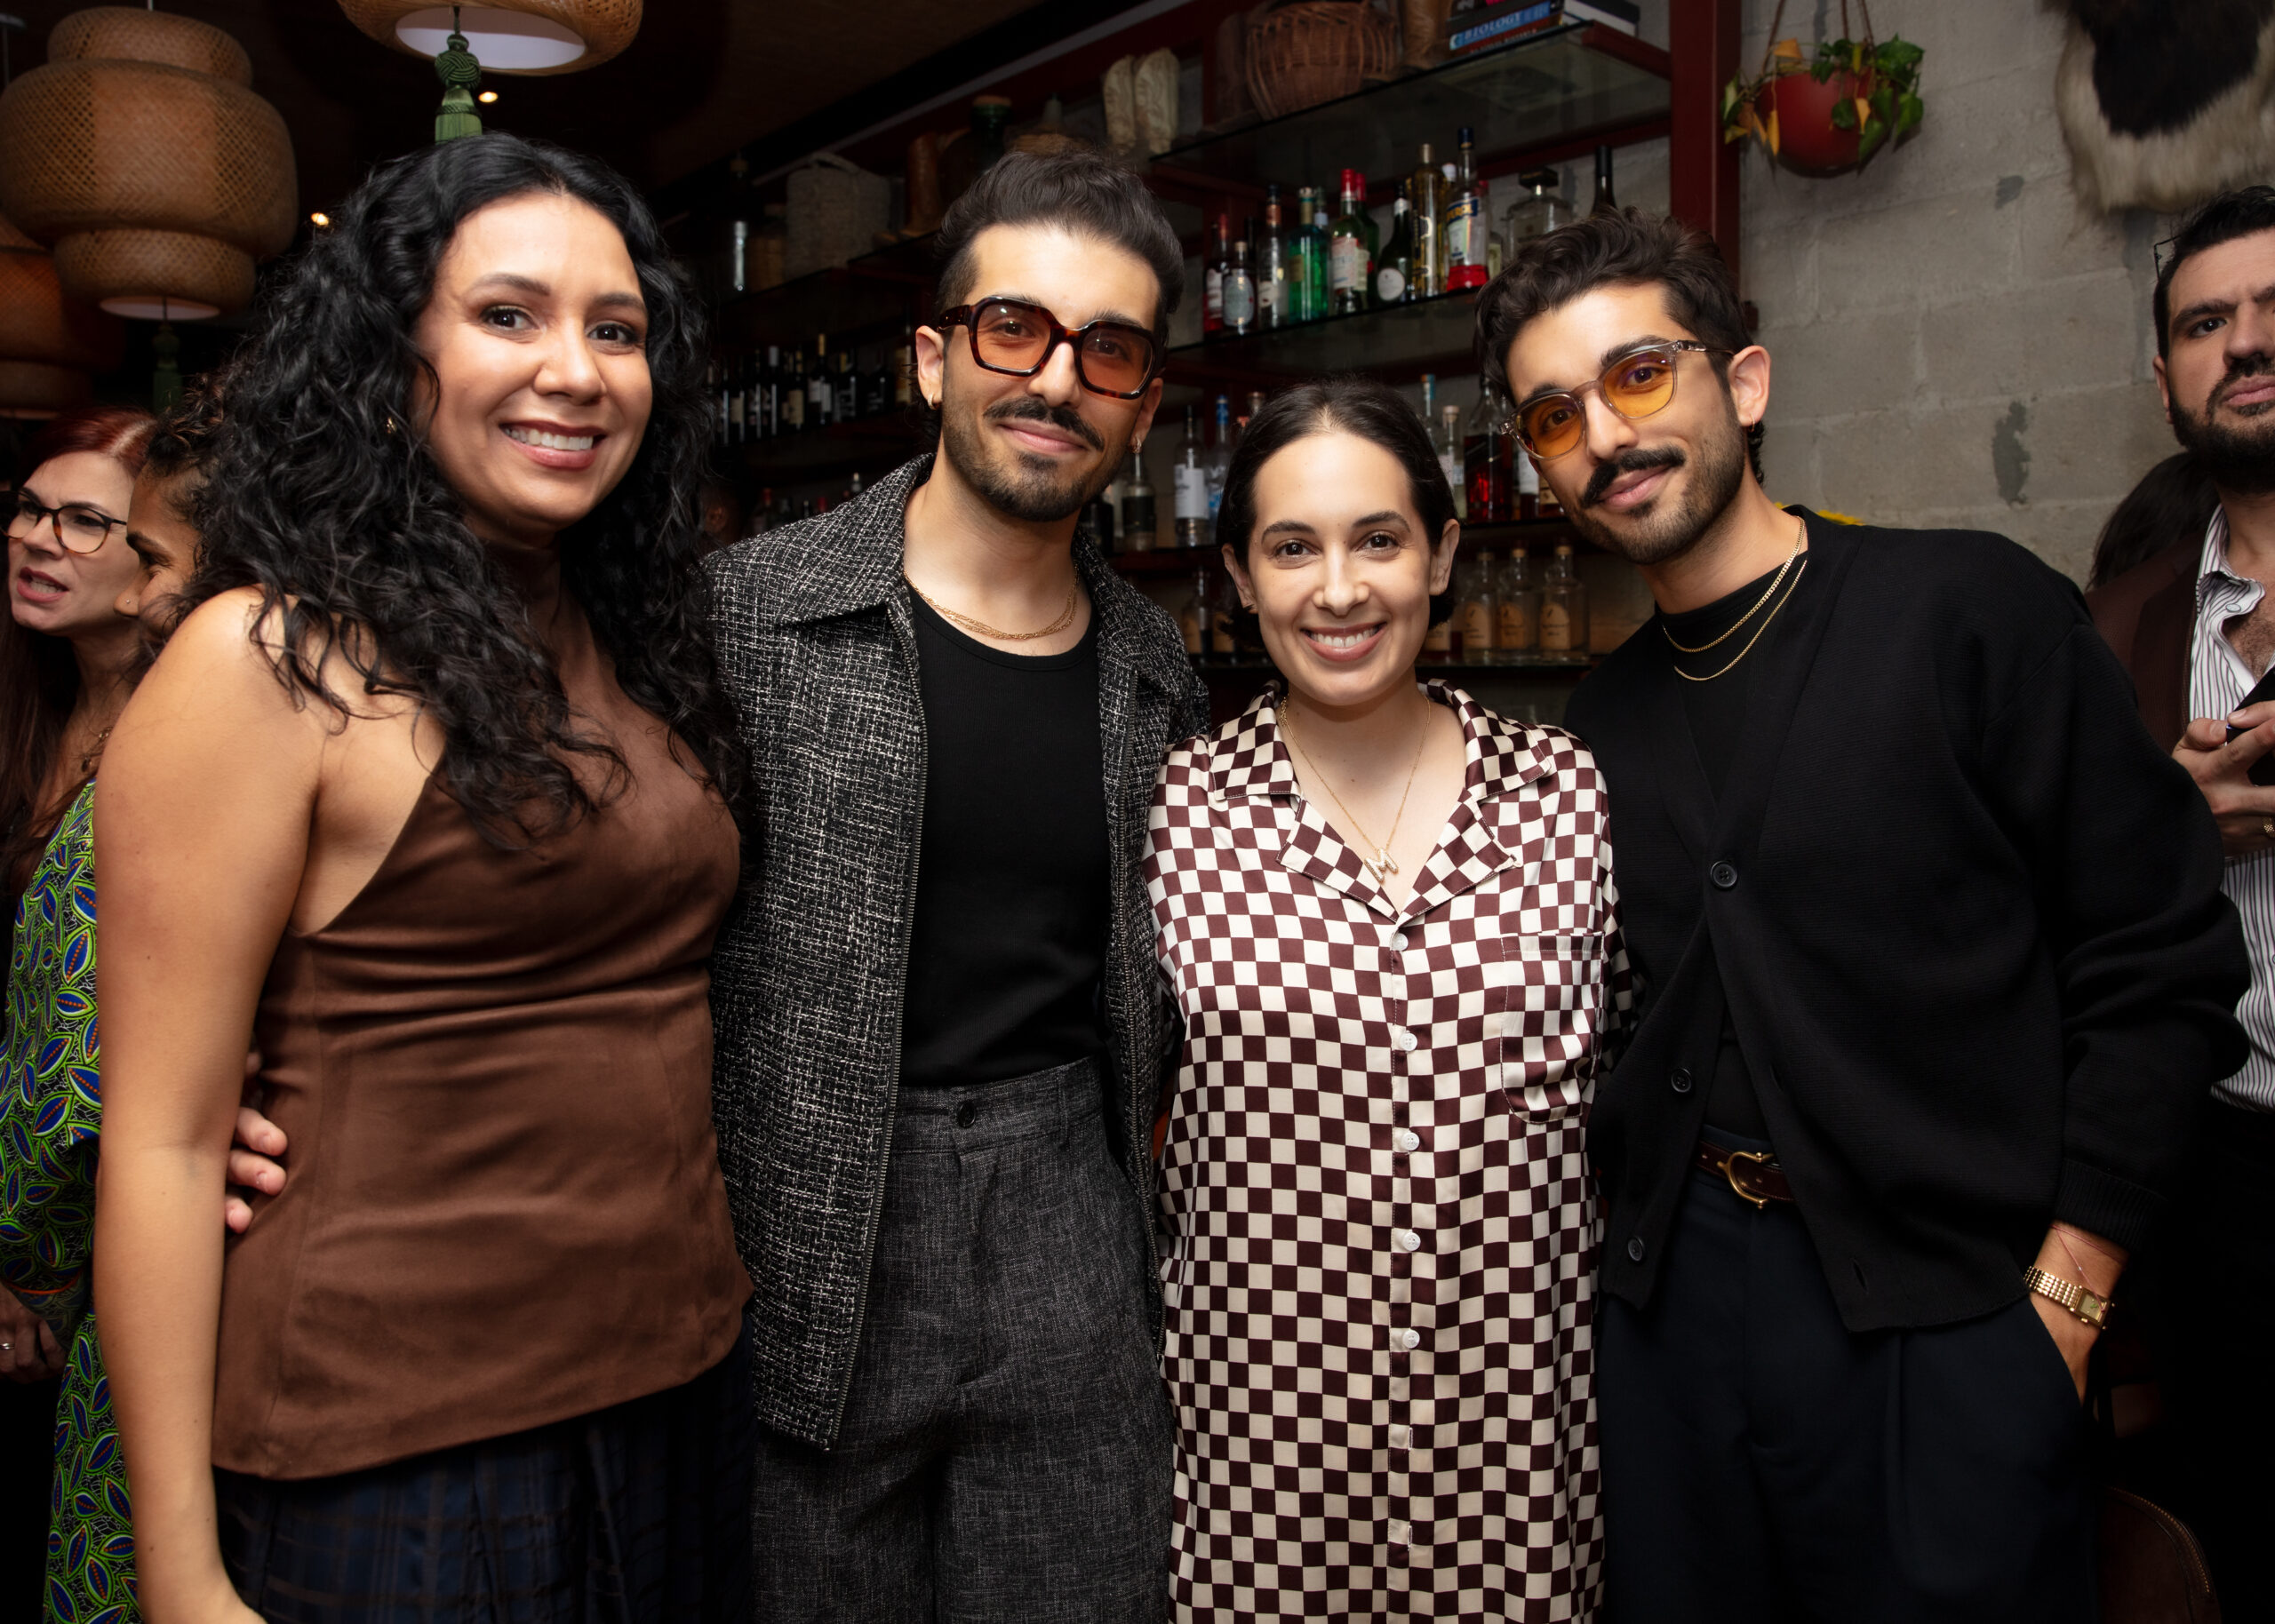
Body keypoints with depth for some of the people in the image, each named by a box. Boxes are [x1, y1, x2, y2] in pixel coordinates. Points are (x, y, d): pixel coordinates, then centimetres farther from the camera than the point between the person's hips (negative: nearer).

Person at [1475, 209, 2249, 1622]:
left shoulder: (1973, 610, -7)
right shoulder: (1602, 726, 7)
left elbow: (2163, 967, -8)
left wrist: (2061, 1296, -11)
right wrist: (1628, 1222, 4)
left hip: (1943, 1315, -4)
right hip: (1671, 1297, 5)